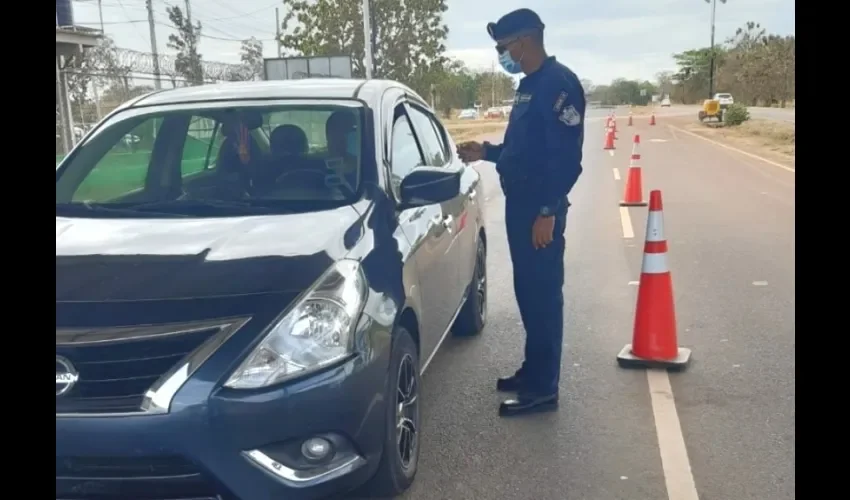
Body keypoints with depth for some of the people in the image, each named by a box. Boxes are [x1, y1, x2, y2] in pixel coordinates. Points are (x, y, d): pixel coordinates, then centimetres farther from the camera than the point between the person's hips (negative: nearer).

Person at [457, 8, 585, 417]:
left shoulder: (558, 83, -14)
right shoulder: (529, 85, 16)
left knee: (543, 294, -3)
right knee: (527, 290, 16)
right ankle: (533, 371, 29)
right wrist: (486, 152, 12)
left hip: (540, 209, -10)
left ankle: (543, 388, 6)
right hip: (520, 203, 10)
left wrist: (548, 211, -23)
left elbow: (566, 155, -21)